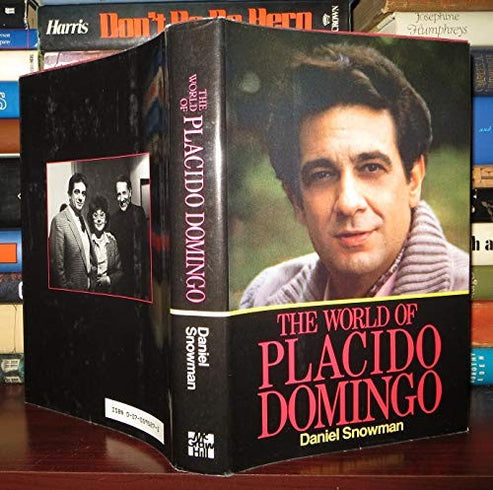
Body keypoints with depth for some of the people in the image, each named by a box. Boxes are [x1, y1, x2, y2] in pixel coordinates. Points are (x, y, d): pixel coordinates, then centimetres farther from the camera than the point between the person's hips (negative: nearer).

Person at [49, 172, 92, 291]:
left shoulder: (83, 220, 10)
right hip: (70, 287, -7)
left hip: (87, 286, 7)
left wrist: (89, 282, 12)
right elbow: (57, 264, -17)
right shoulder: (59, 221, -16)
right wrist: (65, 288, -15)